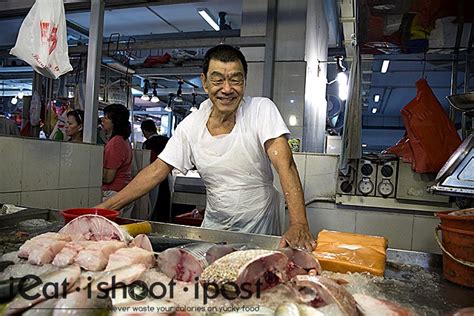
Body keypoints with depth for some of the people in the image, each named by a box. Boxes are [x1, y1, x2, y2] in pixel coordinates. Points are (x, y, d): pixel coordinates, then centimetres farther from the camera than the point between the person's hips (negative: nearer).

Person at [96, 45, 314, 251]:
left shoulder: (262, 110, -15)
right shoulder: (191, 125, -6)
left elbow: (285, 165, -24)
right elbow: (157, 171, -3)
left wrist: (299, 225, -37)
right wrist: (104, 208, -8)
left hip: (259, 231, -3)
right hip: (214, 228, 3)